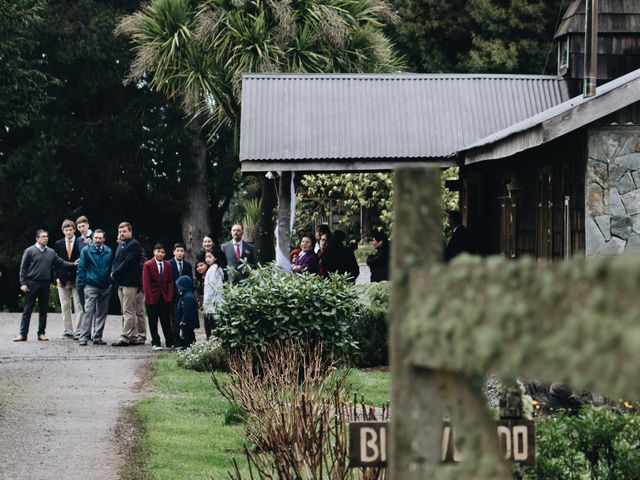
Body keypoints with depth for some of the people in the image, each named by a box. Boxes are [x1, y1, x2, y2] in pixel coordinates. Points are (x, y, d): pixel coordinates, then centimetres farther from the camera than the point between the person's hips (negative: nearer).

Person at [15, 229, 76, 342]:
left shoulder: (51, 252, 10)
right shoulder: (30, 251, -1)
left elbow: (60, 263, 11)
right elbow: (23, 268, -1)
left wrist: (73, 265, -3)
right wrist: (23, 283, -8)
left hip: (45, 284, 4)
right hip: (32, 284, -4)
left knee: (43, 310, 7)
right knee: (27, 309, -2)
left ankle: (41, 333, 14)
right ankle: (23, 334, -1)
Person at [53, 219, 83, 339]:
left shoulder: (80, 243, -1)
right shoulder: (58, 244, 9)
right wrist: (57, 277, 0)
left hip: (77, 279, -3)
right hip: (63, 279, 3)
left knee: (78, 306, -5)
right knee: (65, 307, 5)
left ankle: (78, 331, -3)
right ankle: (68, 331, 10)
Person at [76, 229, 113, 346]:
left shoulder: (108, 252, 7)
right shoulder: (86, 250, -2)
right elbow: (81, 267, -1)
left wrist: (111, 283, 6)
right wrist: (81, 283, -7)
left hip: (105, 287, 4)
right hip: (91, 286, -4)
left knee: (102, 313, 8)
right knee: (88, 311, -12)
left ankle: (97, 337, 17)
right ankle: (83, 337, -12)